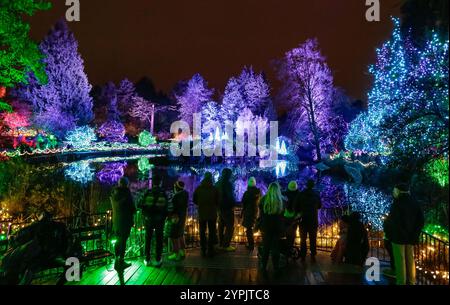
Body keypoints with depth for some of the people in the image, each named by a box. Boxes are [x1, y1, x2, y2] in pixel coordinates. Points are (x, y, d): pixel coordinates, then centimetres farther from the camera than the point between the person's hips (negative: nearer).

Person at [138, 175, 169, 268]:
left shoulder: (147, 193, -8)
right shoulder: (163, 193, -8)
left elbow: (141, 205, -6)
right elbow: (166, 208, -5)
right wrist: (164, 217, 10)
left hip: (149, 219, 1)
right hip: (160, 219, 0)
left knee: (148, 239, 13)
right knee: (159, 239, 9)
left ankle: (147, 260, 18)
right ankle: (158, 260, 12)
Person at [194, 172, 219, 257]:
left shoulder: (198, 189, -4)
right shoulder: (214, 189, -11)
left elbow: (195, 201, 3)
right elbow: (218, 201, -5)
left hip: (201, 213, 2)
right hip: (212, 213, -1)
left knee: (202, 232, 11)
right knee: (212, 232, 9)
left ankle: (203, 250, 13)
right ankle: (210, 250, 10)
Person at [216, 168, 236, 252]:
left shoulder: (218, 183, 8)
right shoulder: (228, 183, -18)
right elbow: (230, 196, -19)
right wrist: (233, 204, -4)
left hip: (220, 207, 9)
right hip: (228, 207, -9)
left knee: (221, 225, 17)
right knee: (230, 227, -1)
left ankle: (221, 244, 26)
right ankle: (226, 245, -1)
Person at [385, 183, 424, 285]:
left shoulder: (397, 203, -14)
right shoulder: (415, 203, 7)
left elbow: (392, 221, -16)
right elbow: (421, 220, 8)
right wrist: (415, 234, 9)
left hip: (398, 236, -6)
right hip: (411, 237, 6)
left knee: (400, 260, 0)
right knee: (410, 259, 15)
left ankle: (401, 281, 3)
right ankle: (411, 281, 21)